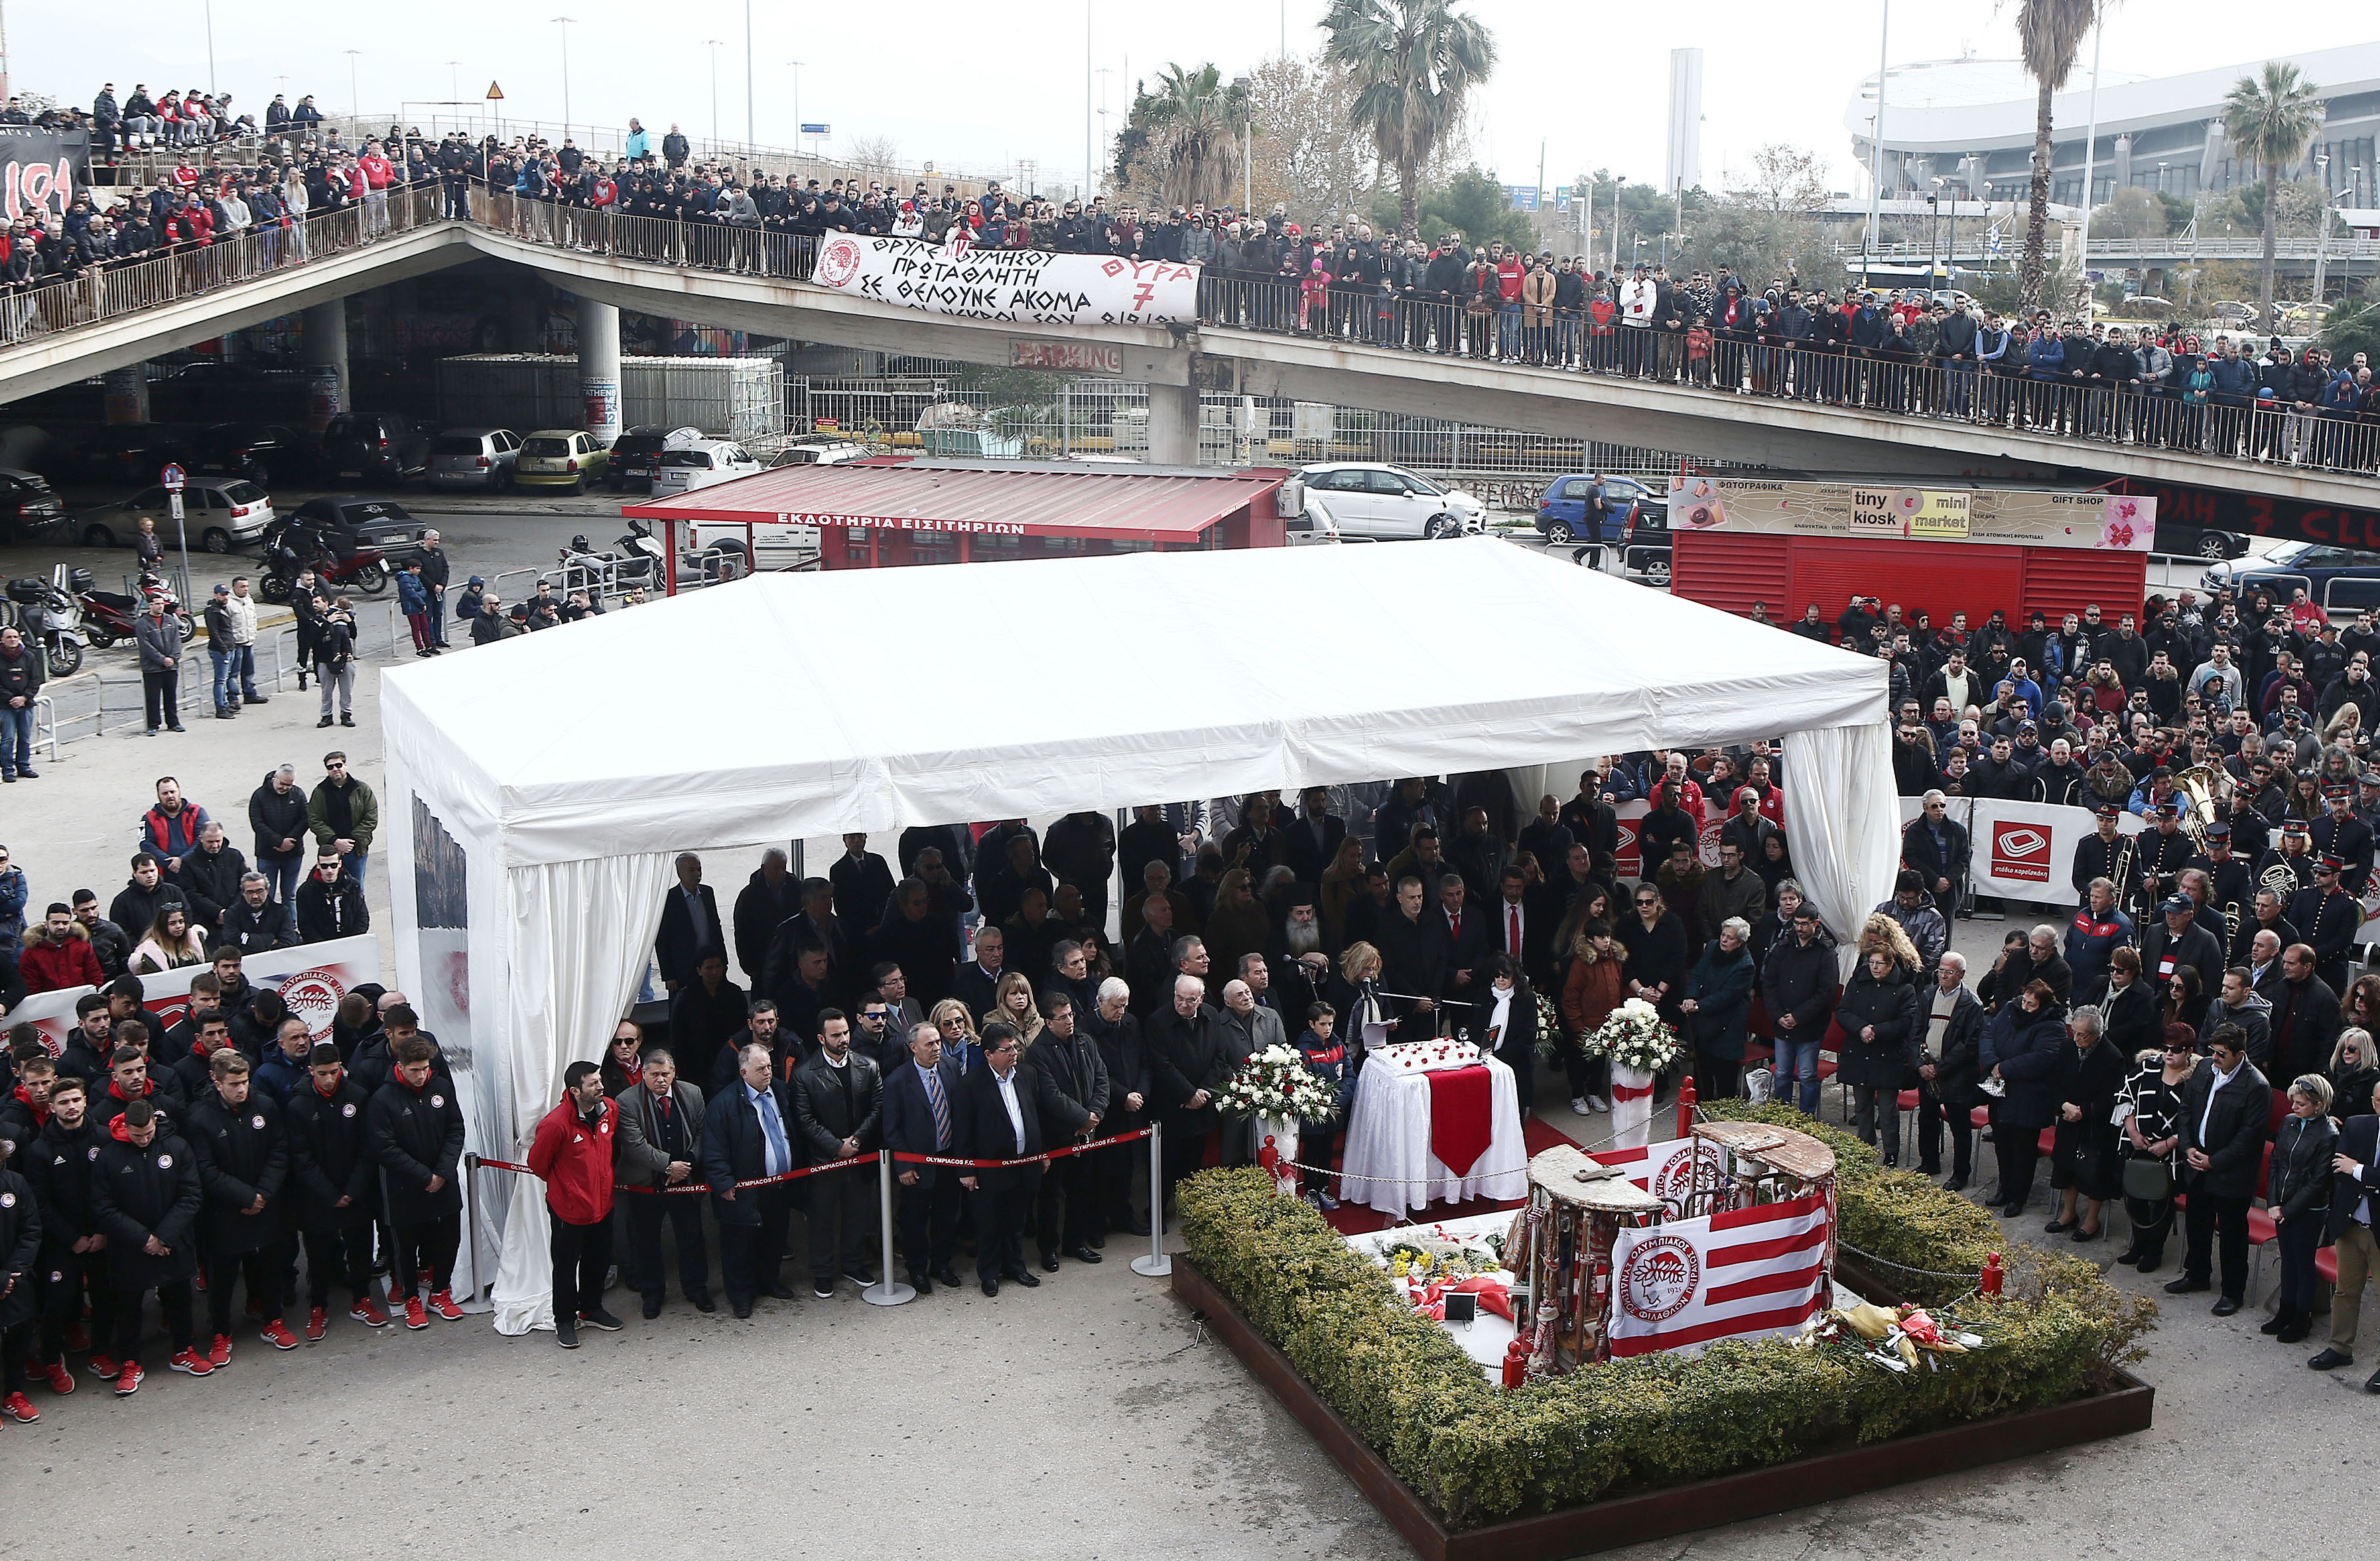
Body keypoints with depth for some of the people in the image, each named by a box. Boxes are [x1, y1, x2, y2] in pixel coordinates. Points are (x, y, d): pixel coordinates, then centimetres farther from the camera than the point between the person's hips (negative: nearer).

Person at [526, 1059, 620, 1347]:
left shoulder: (610, 1110, -6)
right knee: (566, 1266, 8)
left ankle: (591, 1309, 39)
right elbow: (537, 1163, -11)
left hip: (602, 1202, 6)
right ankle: (565, 1321, 23)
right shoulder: (556, 1123, -26)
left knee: (599, 1259, 19)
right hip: (568, 1207, -6)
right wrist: (563, 1185, 3)